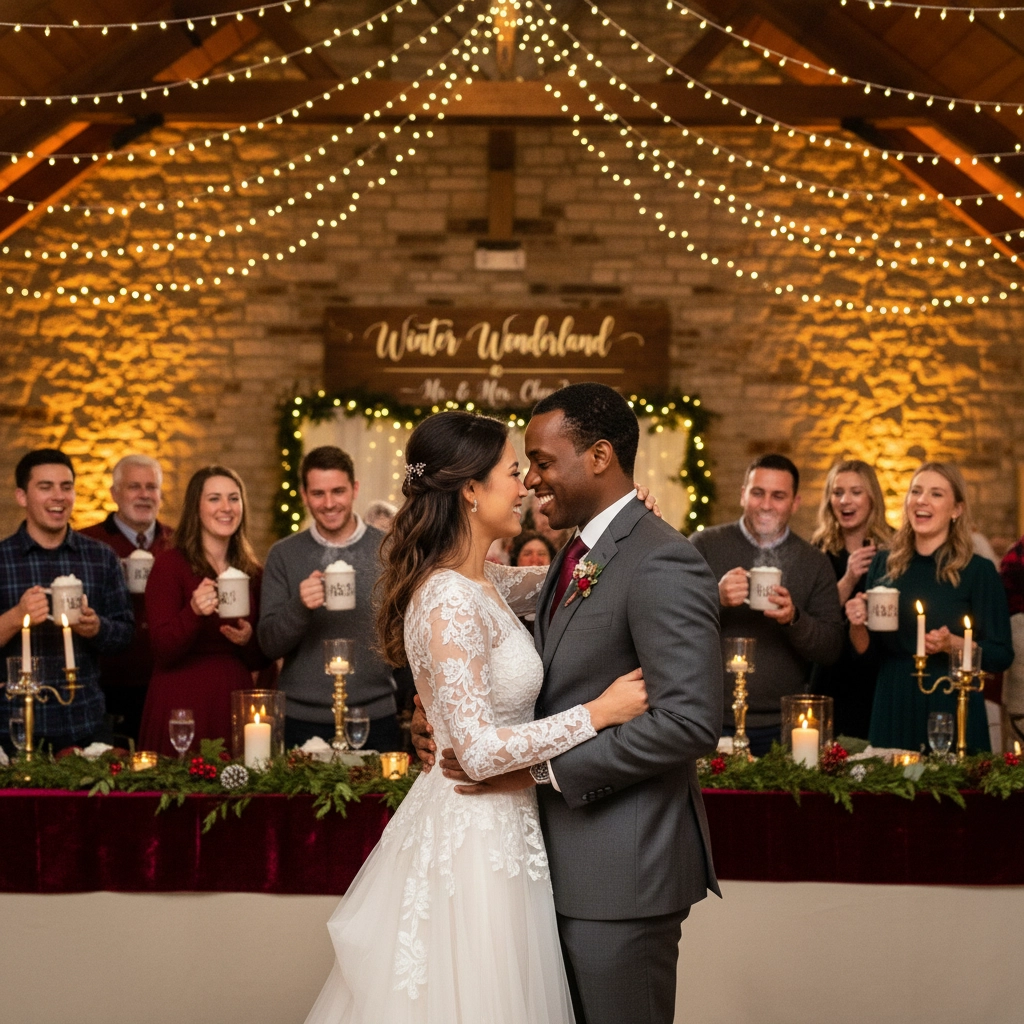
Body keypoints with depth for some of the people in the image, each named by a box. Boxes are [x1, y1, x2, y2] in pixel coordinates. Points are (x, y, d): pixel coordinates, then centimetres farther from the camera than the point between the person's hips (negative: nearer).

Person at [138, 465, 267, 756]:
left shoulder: (252, 572, 11)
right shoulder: (171, 564, -3)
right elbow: (163, 650, -10)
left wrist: (248, 640, -6)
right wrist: (194, 612, -27)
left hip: (235, 704, 4)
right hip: (182, 706, -4)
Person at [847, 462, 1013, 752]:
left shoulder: (978, 571, -6)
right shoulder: (884, 565, 6)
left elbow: (1001, 657, -6)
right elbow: (864, 649, 11)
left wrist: (952, 644, -21)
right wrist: (857, 625, -9)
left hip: (953, 713, -3)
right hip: (893, 711, 3)